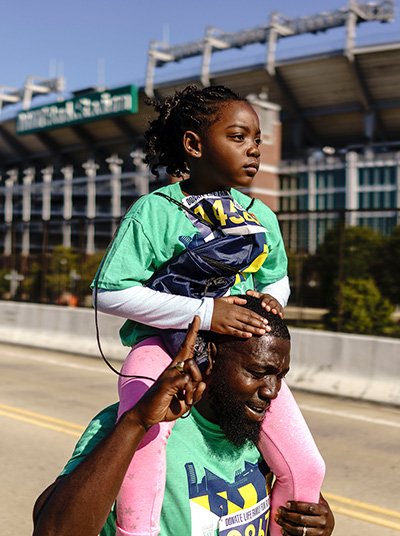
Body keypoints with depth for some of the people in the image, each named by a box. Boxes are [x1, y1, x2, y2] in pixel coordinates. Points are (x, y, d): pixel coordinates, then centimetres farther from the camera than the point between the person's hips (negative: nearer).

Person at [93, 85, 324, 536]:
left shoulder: (261, 217, 9)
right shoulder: (155, 211, -9)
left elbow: (277, 278, 24)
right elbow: (109, 292, -14)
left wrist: (272, 300, -2)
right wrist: (205, 312, -21)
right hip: (164, 342, -4)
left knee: (305, 467, -3)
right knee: (141, 443, -34)